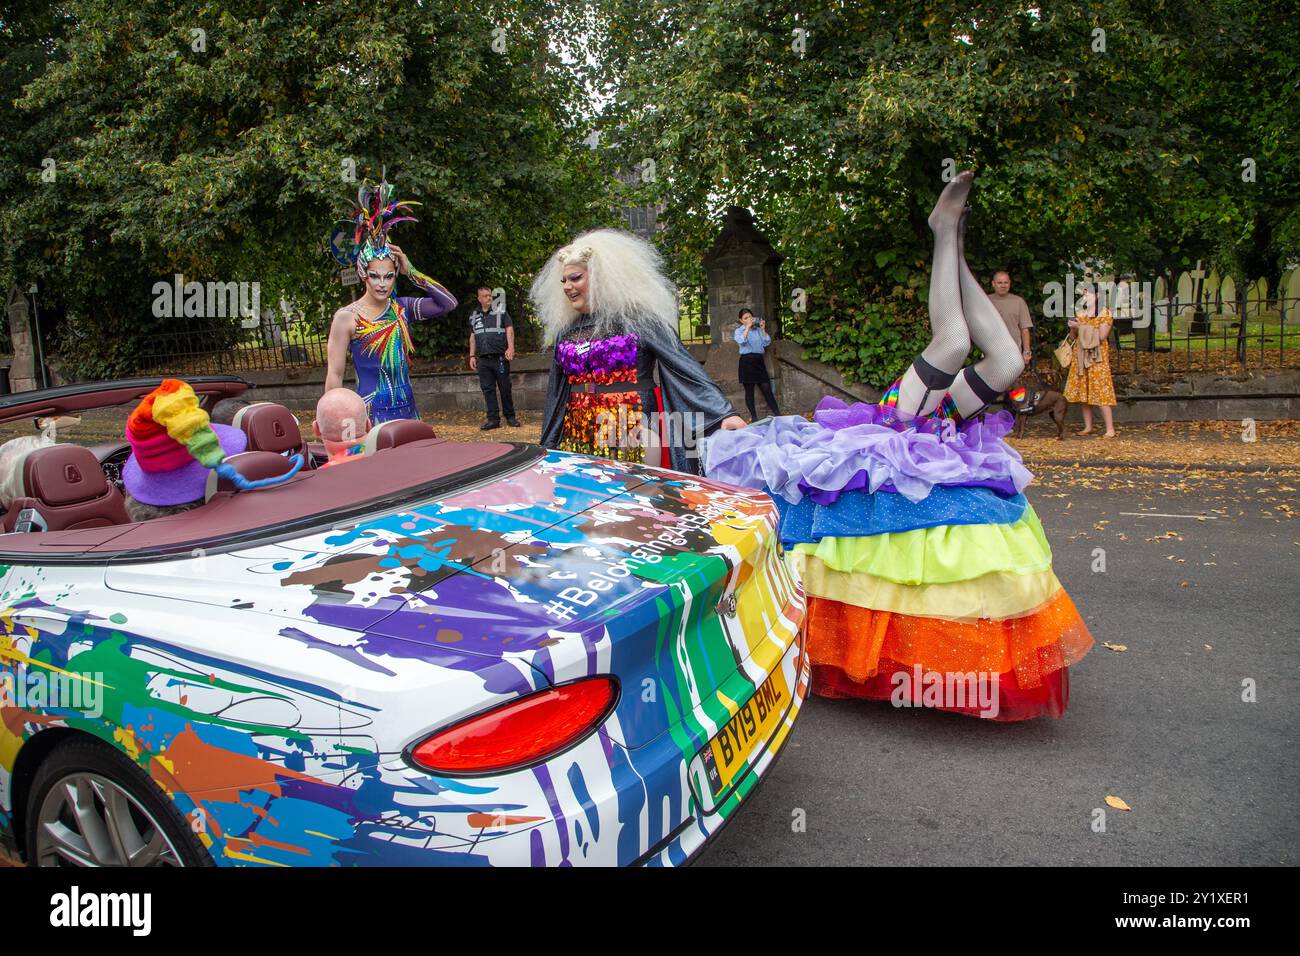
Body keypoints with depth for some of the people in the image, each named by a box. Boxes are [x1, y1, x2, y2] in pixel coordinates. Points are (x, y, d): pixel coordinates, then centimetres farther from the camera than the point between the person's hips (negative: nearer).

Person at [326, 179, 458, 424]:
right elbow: (334, 376, -5)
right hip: (371, 414, -4)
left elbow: (448, 303, -2)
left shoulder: (401, 307, 7)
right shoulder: (347, 317, -5)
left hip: (408, 412, 5)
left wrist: (412, 273, -5)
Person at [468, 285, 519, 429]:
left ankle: (510, 417, 11)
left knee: (505, 388, 0)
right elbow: (473, 337, 20)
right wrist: (472, 356, 13)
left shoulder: (501, 312, 3)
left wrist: (510, 347, -20)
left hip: (500, 357, -4)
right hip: (483, 359, 4)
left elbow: (509, 330, -5)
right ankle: (493, 419, 6)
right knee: (487, 389, 2)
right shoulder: (474, 316, 15)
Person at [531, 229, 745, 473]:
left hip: (633, 438, -5)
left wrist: (724, 413, -22)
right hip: (576, 441, 5)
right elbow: (556, 394, 19)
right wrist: (547, 448, 17)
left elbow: (686, 368, -11)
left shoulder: (638, 318, -4)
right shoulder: (566, 332, 12)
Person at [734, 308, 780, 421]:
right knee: (749, 390, 1)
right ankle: (754, 417, 7)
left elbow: (767, 343, 4)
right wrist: (748, 326, -15)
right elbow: (741, 341, -16)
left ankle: (778, 415, 0)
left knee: (766, 388, -1)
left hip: (759, 360, 2)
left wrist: (763, 329, -4)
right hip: (747, 360, -2)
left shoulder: (758, 329, 12)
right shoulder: (739, 330, 5)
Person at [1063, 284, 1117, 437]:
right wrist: (1073, 328, -5)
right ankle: (1088, 427, 11)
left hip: (1097, 357, -5)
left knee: (1101, 392, -10)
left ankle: (1110, 429, -10)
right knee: (1083, 393, 4)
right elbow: (1072, 338, 14)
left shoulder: (1105, 313, -1)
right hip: (1081, 358, 5)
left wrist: (1083, 327, -11)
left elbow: (1102, 335, -10)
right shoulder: (1079, 314, 14)